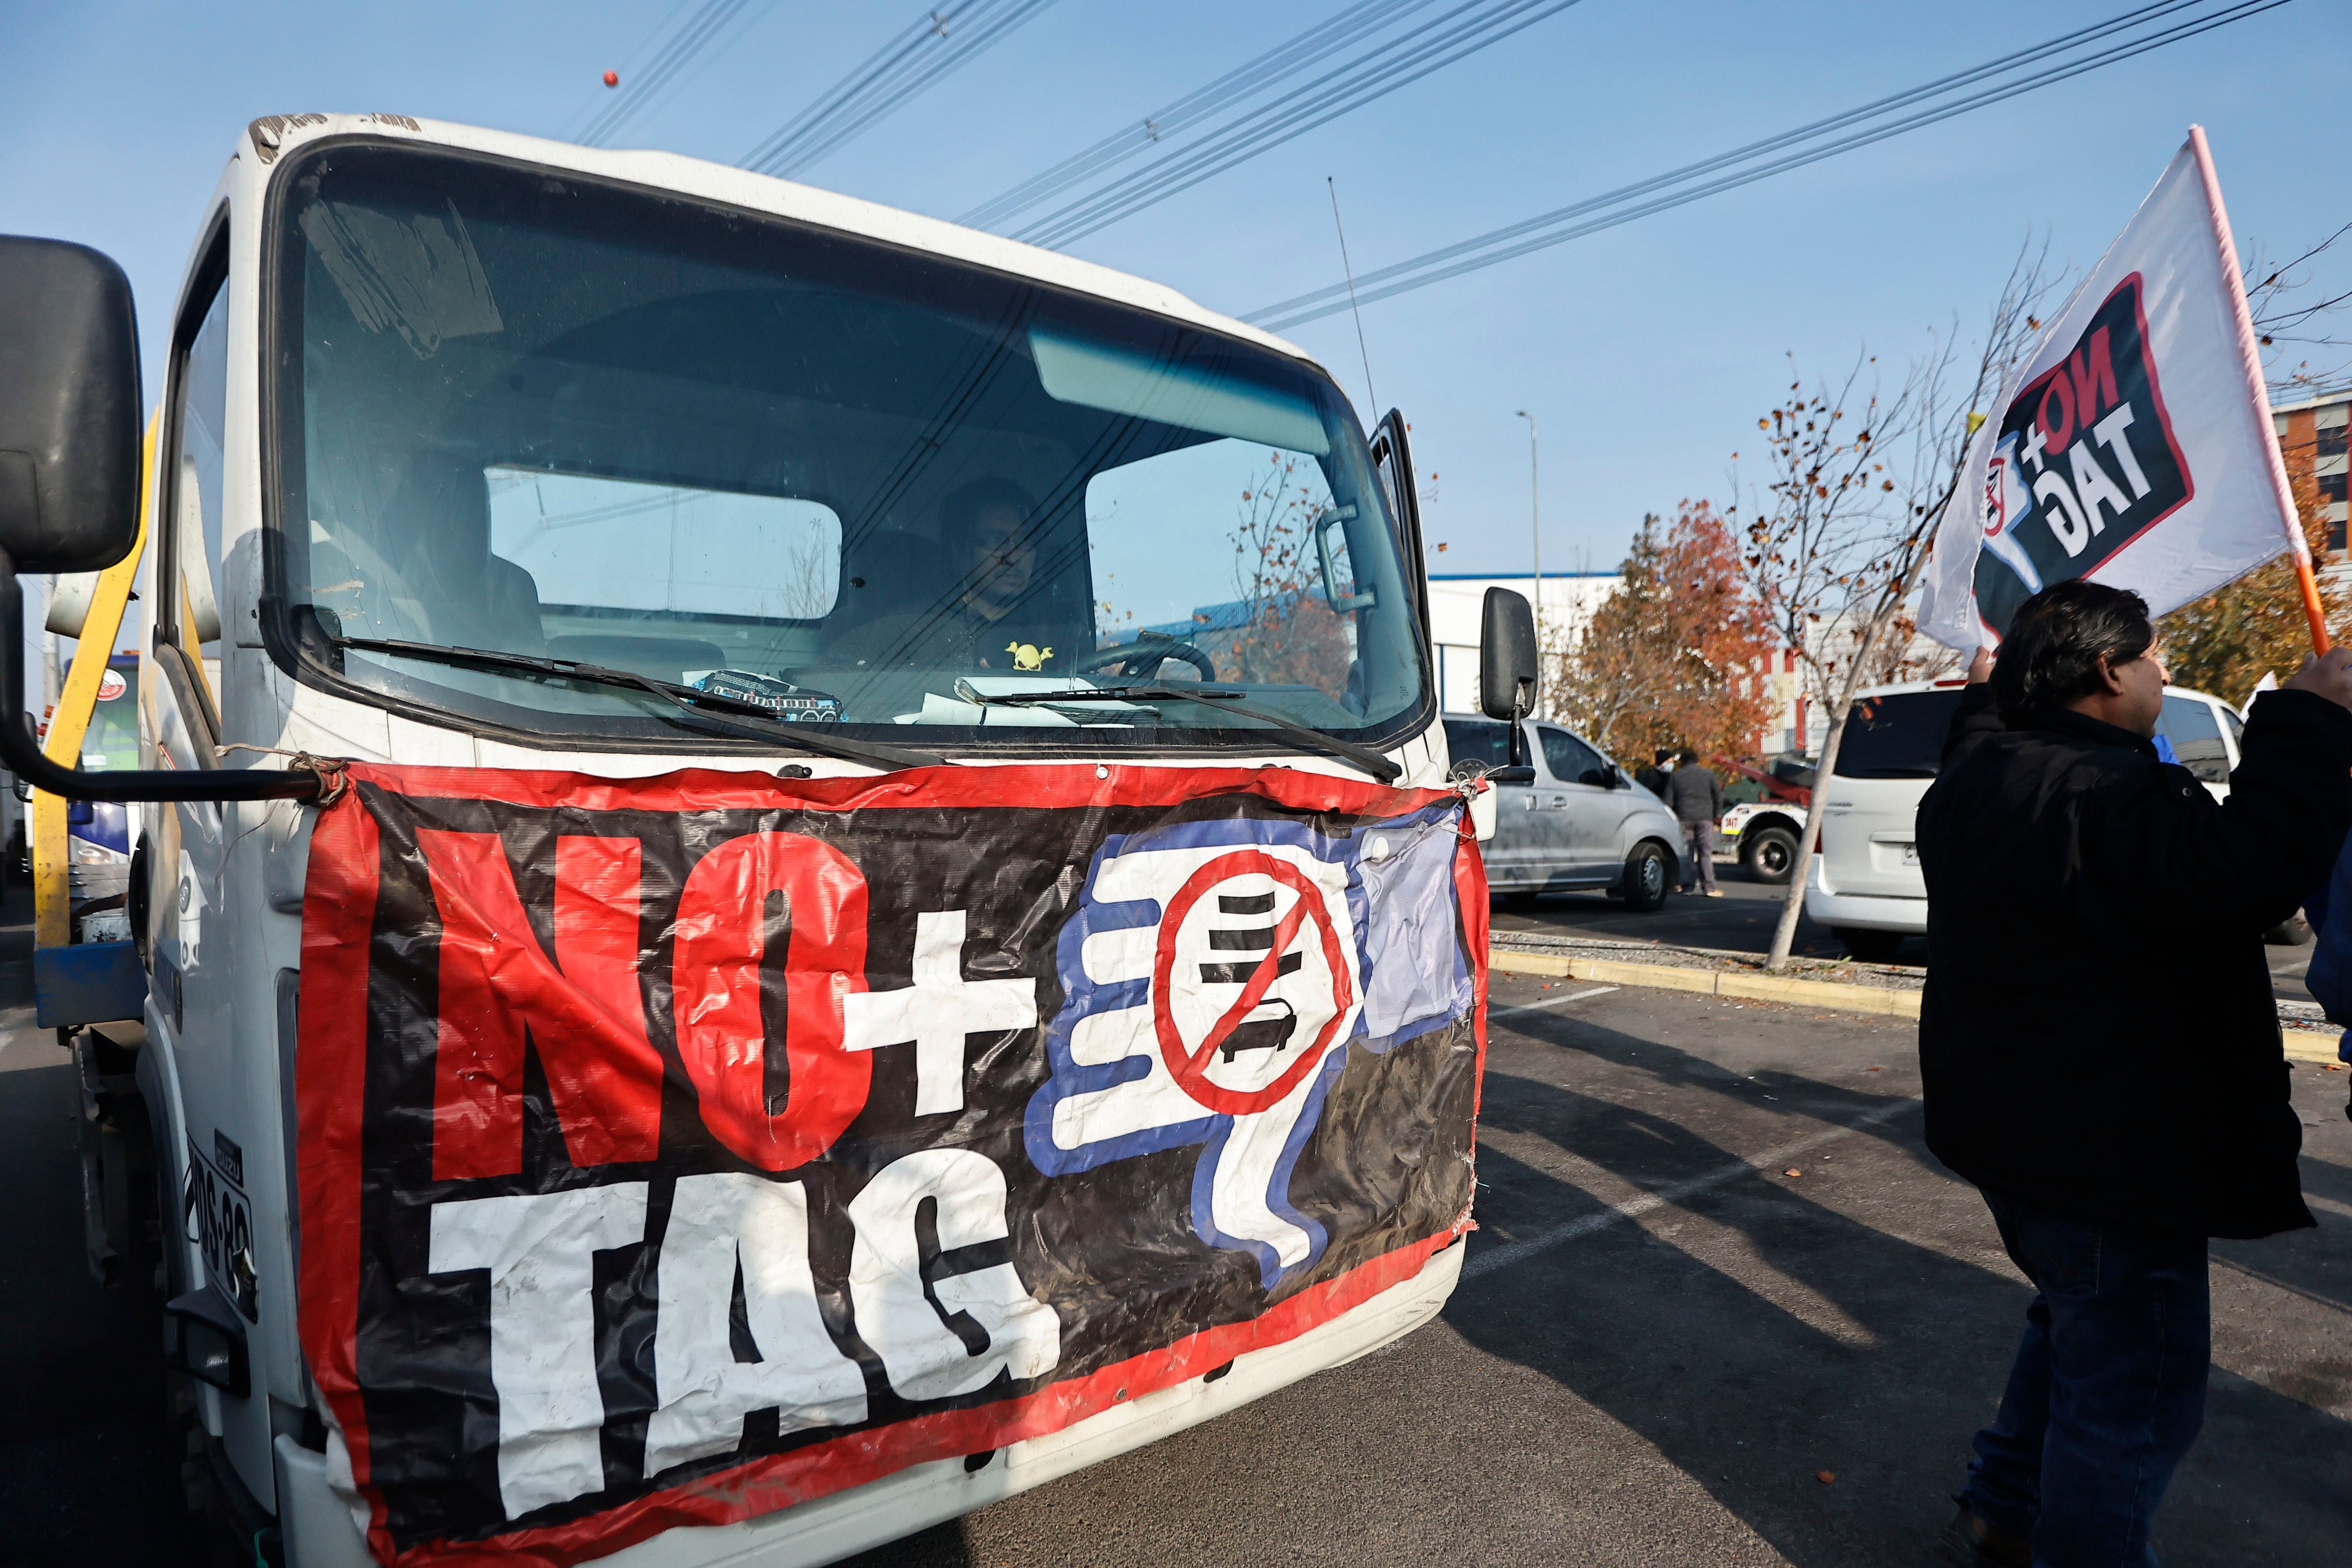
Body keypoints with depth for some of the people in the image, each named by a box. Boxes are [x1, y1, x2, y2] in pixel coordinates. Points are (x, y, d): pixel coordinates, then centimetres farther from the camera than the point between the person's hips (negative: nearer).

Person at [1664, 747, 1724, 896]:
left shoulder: (1676, 776, 7)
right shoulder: (1708, 774, 6)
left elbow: (1668, 801, 4)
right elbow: (1718, 796, 7)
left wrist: (1673, 817, 15)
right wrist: (1717, 814, 18)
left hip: (1685, 818, 1)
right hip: (1705, 817, -1)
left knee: (1686, 853, 5)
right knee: (1706, 853, 0)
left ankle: (1688, 886, 3)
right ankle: (1710, 888, -4)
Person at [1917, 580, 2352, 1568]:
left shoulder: (1976, 778, 5)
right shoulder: (2108, 796, -25)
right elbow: (2244, 871, -36)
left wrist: (1985, 697, 40)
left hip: (2009, 1139, 11)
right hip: (2109, 1164, -11)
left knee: (2075, 1330, 28)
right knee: (2132, 1391, 5)